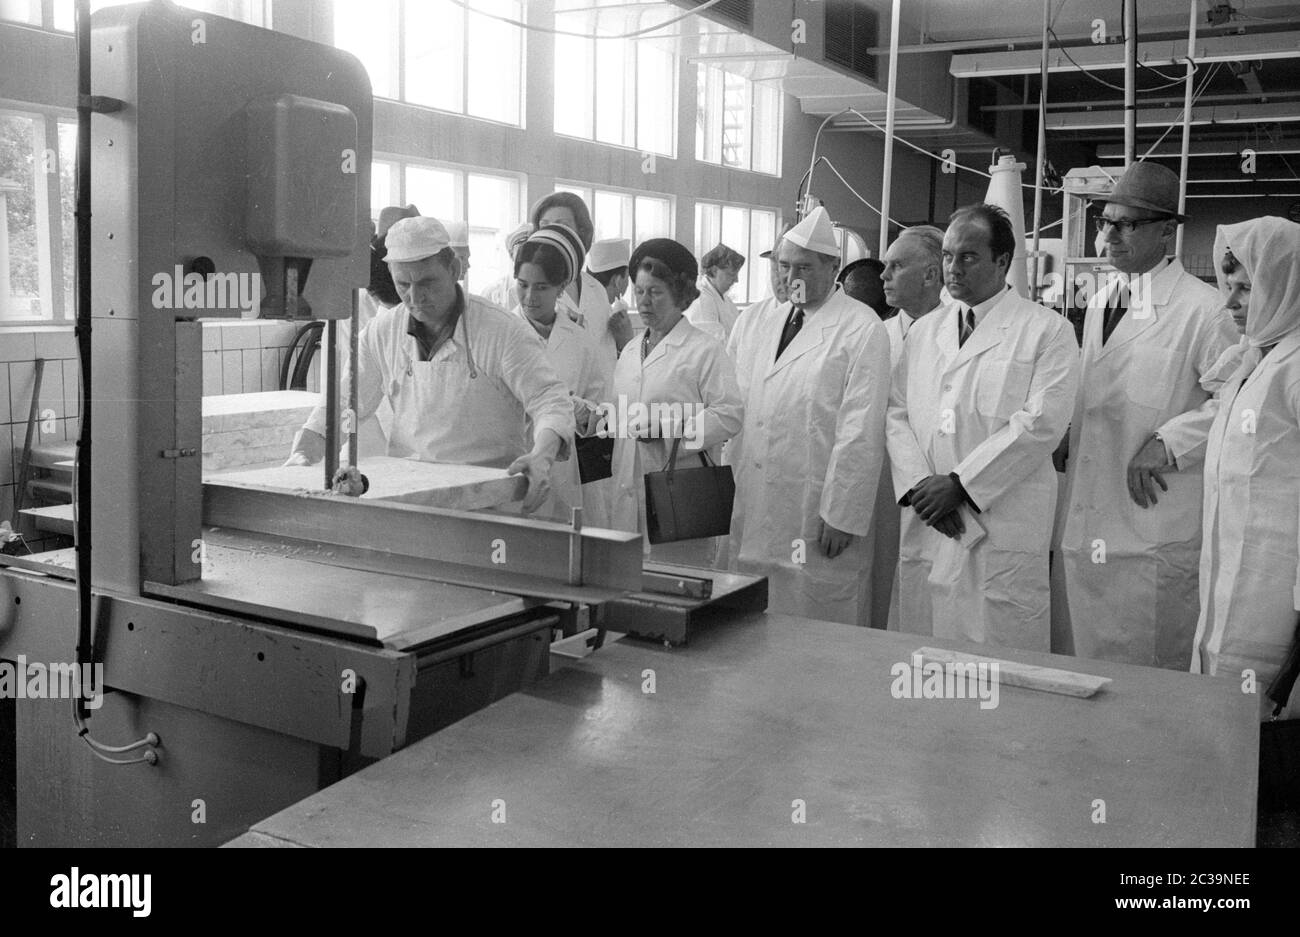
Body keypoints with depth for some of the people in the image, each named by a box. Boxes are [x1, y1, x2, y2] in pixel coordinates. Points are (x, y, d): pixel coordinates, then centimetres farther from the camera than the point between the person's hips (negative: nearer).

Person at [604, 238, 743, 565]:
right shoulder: (630, 351, 18)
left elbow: (729, 414, -13)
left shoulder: (705, 350, -4)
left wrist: (668, 429, -20)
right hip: (629, 493, 6)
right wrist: (601, 421, 6)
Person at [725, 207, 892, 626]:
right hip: (749, 509, 5)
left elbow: (861, 431, -10)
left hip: (818, 519, -5)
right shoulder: (753, 323, 14)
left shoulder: (862, 330, -5)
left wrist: (842, 515, -13)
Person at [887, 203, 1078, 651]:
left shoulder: (1047, 331, 0)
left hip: (1004, 527, -4)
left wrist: (960, 484, -13)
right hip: (927, 527, 4)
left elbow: (1041, 424, -11)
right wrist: (918, 484, -7)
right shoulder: (923, 331, 17)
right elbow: (897, 413, 10)